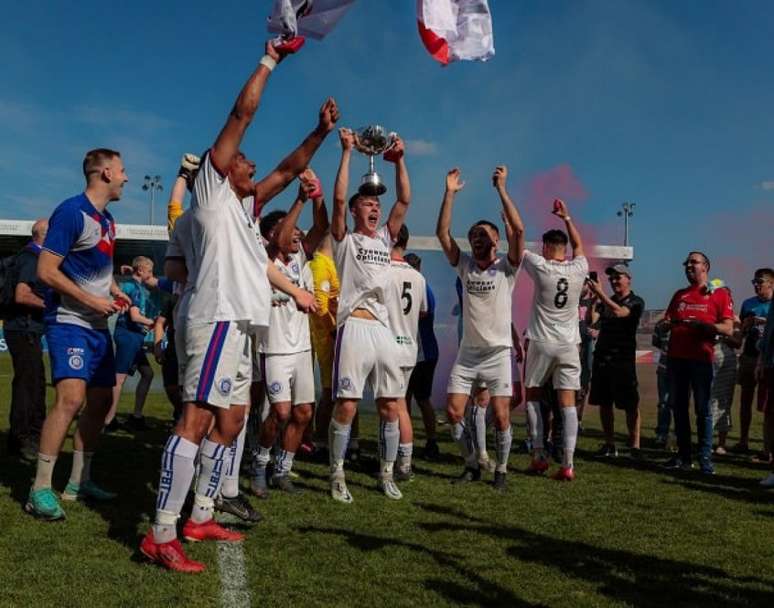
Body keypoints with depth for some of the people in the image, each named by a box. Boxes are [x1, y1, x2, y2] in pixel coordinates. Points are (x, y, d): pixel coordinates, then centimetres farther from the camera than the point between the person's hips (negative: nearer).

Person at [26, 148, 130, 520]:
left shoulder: (107, 220, 13)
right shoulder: (71, 212, -13)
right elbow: (46, 271, -18)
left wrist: (116, 293, 9)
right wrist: (91, 301, -17)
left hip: (98, 326, 9)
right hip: (69, 322, -9)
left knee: (100, 402, 11)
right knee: (71, 398, -21)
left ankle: (78, 482, 22)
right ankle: (40, 490, -12)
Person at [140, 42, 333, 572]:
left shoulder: (244, 205, 25)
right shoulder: (212, 186, 4)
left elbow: (287, 171, 30)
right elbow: (243, 112, 0)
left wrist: (320, 132, 23)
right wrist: (269, 60, 6)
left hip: (238, 323, 10)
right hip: (218, 317, -10)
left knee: (230, 421, 10)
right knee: (197, 418, -16)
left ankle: (201, 517, 18)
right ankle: (162, 534, -16)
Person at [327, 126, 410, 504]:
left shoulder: (385, 240, 20)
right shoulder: (345, 239, 8)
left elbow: (405, 200, 14)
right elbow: (339, 198, -5)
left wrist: (399, 161, 9)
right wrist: (347, 152, -4)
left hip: (384, 330, 5)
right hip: (354, 327, -5)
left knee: (391, 407, 6)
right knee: (346, 406, -7)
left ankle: (387, 474, 17)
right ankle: (337, 476, 5)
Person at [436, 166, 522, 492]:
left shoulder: (506, 268, -5)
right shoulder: (464, 266, 5)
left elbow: (519, 230, -20)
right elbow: (442, 232, -4)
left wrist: (501, 189, -20)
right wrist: (450, 193, -9)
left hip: (498, 354, -4)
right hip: (467, 353, 4)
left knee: (501, 417, -6)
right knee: (452, 412, 0)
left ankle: (501, 470, 15)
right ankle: (472, 463, 20)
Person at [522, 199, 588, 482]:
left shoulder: (541, 267, -9)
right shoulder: (578, 269, 0)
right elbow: (579, 244, 22)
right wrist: (566, 217, 27)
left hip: (541, 343, -2)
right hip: (569, 345, 2)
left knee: (533, 397, 14)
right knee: (568, 402, -1)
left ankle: (539, 457, 12)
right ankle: (567, 463, -6)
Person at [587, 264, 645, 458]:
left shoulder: (636, 302, 1)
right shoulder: (605, 302, 16)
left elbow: (619, 312, -19)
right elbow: (591, 320, 1)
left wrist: (600, 293, -22)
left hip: (623, 358, -5)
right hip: (602, 357, 5)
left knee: (630, 405, -4)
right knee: (604, 403, 6)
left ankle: (634, 446, -1)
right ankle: (609, 445, 14)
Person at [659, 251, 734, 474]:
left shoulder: (719, 294, 2)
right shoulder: (679, 295, 19)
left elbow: (728, 329, -5)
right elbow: (667, 320, 22)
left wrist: (700, 324, -20)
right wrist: (666, 323, -3)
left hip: (701, 359, -5)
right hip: (676, 357, 5)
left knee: (703, 410, -3)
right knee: (678, 407, 7)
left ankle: (705, 459, 2)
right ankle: (683, 457, 14)